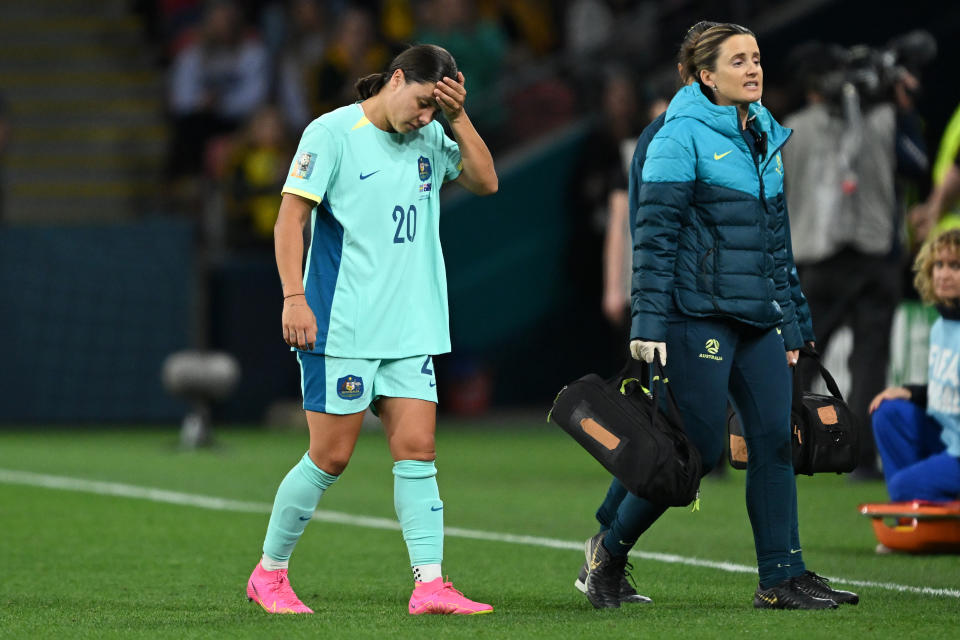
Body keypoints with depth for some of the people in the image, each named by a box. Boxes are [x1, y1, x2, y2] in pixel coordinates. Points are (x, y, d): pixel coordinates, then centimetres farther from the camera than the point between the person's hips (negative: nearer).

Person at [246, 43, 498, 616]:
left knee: (417, 451, -2)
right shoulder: (332, 133, -7)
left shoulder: (430, 138, 11)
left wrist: (459, 117, -3)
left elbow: (485, 182, 9)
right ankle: (269, 573, 14)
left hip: (411, 329, 6)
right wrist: (294, 297, -17)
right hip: (341, 329, -6)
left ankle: (430, 584, -5)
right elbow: (291, 216, -9)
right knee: (331, 458, -2)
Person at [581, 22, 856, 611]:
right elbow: (655, 233, -10)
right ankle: (610, 551, 12)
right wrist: (648, 321, -16)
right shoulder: (683, 135, -6)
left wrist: (790, 327, 20)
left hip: (759, 318, 7)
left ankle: (782, 578, 1)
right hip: (699, 314, -7)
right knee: (700, 446, -5)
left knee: (775, 440, -1)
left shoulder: (766, 138, 16)